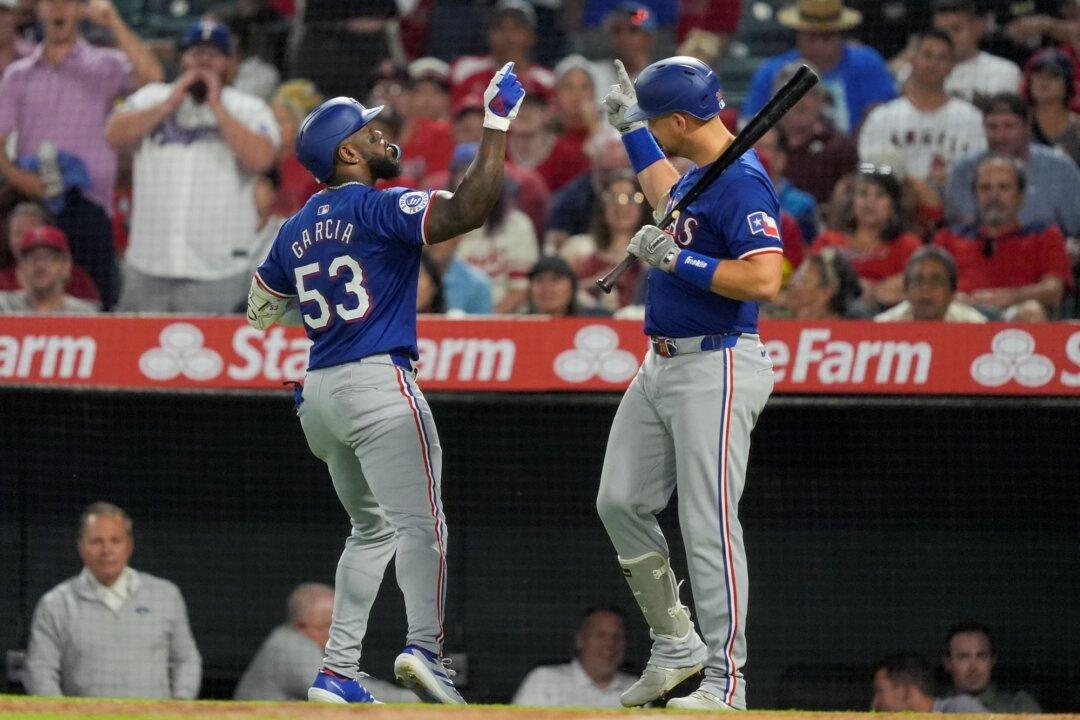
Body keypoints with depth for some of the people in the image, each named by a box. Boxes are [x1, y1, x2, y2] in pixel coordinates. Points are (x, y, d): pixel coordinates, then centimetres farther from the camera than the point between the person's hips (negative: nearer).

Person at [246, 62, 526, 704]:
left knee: (372, 529, 17)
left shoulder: (297, 230, 14)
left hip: (320, 392, 8)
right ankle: (426, 648, -30)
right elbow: (469, 210, -22)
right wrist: (497, 126, -17)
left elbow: (261, 309, 26)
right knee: (420, 525, -11)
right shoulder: (377, 208, -9)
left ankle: (337, 673, 10)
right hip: (378, 384, -8)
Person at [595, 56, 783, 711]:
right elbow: (668, 197, 38)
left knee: (709, 526, -10)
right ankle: (677, 648, 22)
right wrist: (631, 129, 40)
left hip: (716, 369, -10)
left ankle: (726, 682, -7)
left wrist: (677, 260, -23)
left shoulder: (742, 182, -17)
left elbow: (765, 280, -27)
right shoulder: (702, 171, 13)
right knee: (621, 504, 11)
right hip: (662, 366, 10)